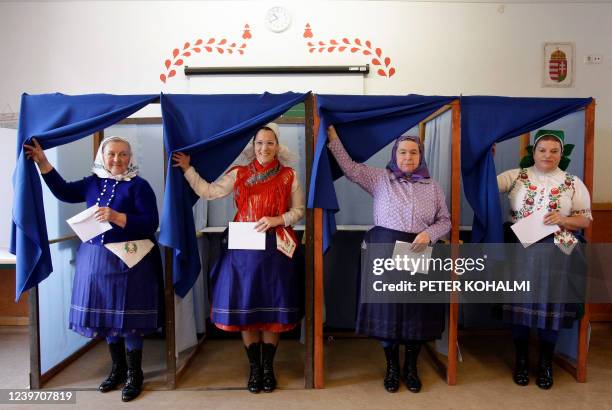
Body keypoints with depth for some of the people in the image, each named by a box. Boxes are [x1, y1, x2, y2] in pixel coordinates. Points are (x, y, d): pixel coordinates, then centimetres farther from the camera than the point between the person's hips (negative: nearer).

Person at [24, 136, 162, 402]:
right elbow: (64, 192, 12)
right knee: (106, 314, 13)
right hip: (96, 257, 6)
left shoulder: (138, 185, -7)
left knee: (128, 315, 0)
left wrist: (116, 217, -23)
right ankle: (118, 368, 31)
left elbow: (151, 223, -13)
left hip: (129, 259, -6)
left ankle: (135, 374, 16)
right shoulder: (93, 182, 11)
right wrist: (42, 162, 8)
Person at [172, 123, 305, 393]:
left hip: (276, 248, -1)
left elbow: (299, 210, 5)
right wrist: (187, 169, 3)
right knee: (245, 308, 4)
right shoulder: (238, 174, 6)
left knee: (272, 309, 5)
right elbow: (207, 192, 5)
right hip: (243, 248, 1)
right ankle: (254, 368, 21)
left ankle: (268, 367, 22)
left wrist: (277, 220, -10)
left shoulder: (289, 176, 4)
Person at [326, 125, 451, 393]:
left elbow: (445, 221, 10)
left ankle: (411, 367, 27)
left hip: (420, 255, 2)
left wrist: (429, 233, -9)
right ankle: (392, 367, 23)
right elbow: (350, 168, -2)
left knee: (417, 310, 7)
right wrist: (333, 138, -6)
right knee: (387, 308, 5)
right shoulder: (380, 178, 4)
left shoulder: (432, 187, 9)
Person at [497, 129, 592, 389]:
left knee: (550, 304, 6)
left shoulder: (573, 183, 5)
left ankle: (545, 364, 25)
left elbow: (586, 220, 5)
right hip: (520, 251, 0)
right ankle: (521, 361, 23)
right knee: (521, 303, 6)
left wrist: (563, 220, -13)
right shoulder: (516, 176, 4)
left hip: (556, 254, 1)